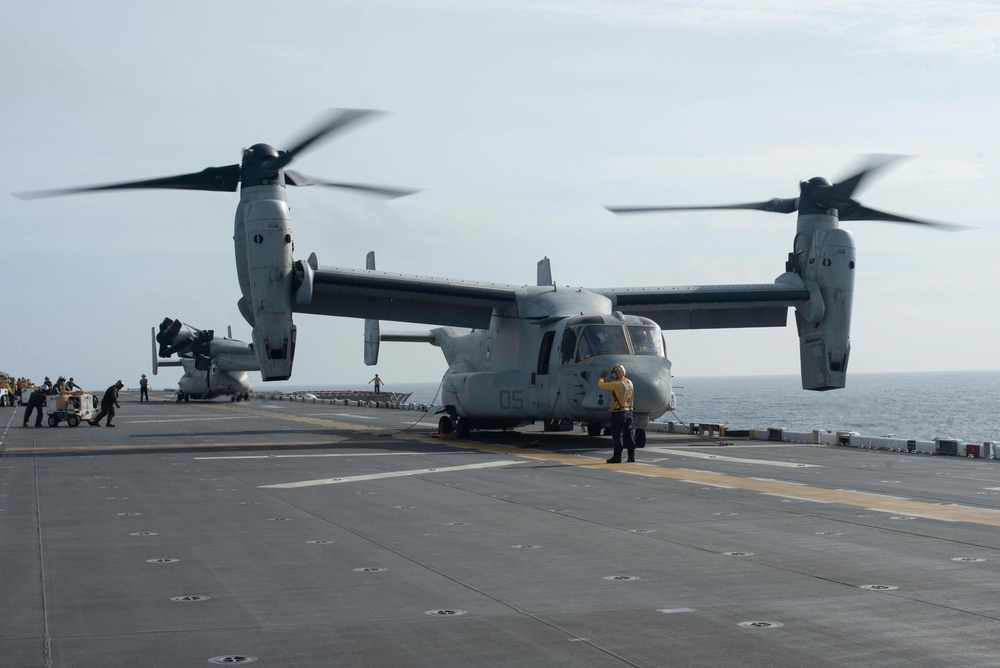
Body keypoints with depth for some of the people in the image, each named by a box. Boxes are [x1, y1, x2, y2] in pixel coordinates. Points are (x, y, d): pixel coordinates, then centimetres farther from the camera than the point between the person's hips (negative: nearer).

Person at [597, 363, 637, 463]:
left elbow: (601, 385, -8)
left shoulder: (616, 384, -15)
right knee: (629, 435, 9)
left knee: (618, 436, -2)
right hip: (629, 412, 7)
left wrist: (602, 377, 12)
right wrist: (607, 382, 24)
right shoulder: (629, 383, 10)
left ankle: (617, 457, -1)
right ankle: (631, 456, 9)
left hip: (618, 413, -7)